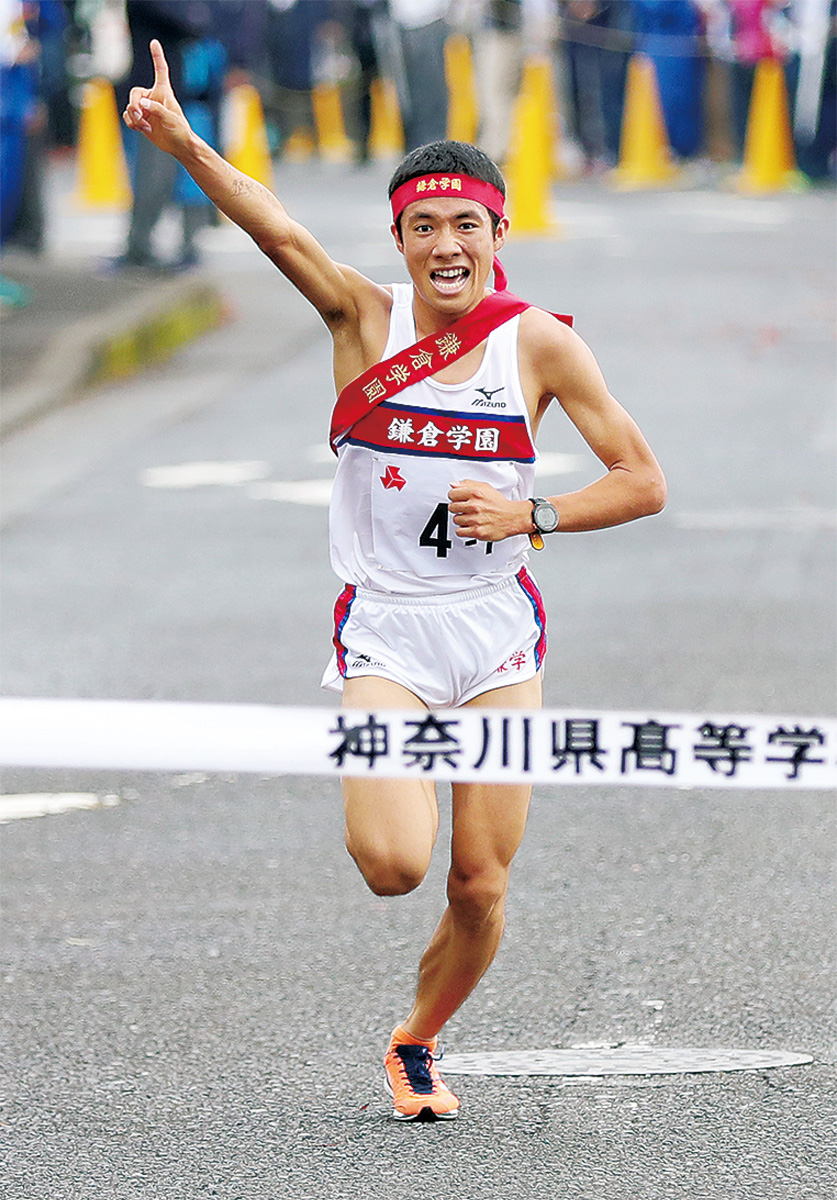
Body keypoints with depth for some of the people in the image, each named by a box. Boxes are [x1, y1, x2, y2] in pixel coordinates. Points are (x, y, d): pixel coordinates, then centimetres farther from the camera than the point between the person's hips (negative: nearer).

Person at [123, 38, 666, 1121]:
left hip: (498, 633, 2)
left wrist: (530, 515, -14)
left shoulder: (538, 345, -3)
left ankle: (416, 1045, 30)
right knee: (393, 864, -21)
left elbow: (642, 481, 2)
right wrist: (184, 146, -40)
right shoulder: (366, 320, -5)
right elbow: (280, 232, -24)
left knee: (480, 886, 2)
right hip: (384, 631, -2)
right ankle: (379, 797, 15)